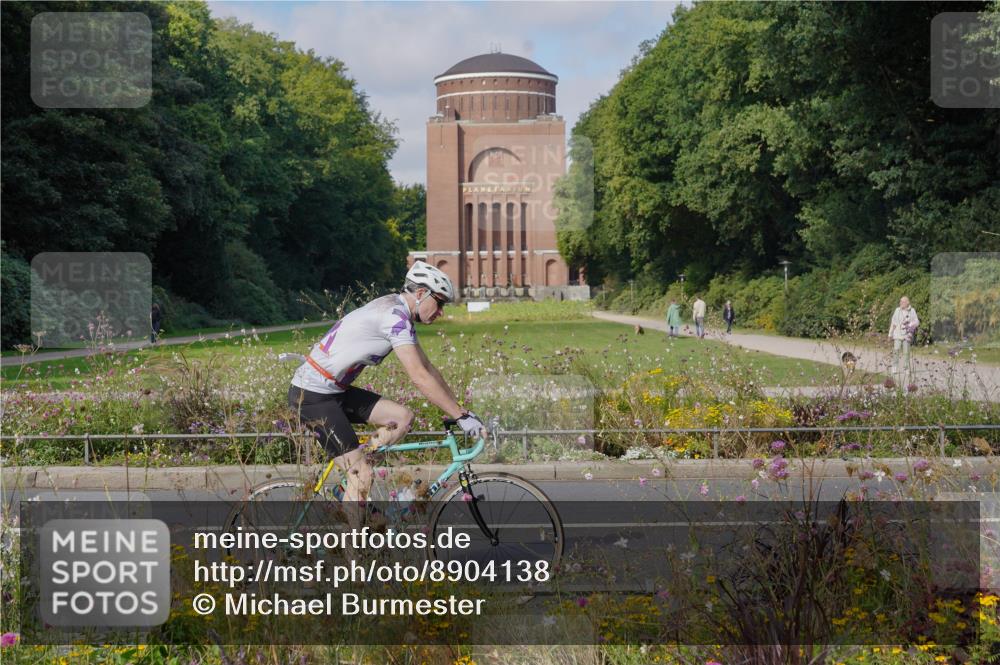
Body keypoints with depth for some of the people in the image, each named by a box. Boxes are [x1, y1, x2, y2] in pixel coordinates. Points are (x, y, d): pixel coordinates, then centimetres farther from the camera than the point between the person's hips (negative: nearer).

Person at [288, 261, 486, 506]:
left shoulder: (397, 313, 11)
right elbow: (420, 377, -25)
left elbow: (427, 368, 16)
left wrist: (460, 409, 11)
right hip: (311, 395, -10)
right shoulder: (395, 316, -20)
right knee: (361, 475, -12)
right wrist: (462, 416, -21)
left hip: (335, 390, 10)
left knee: (402, 417, 1)